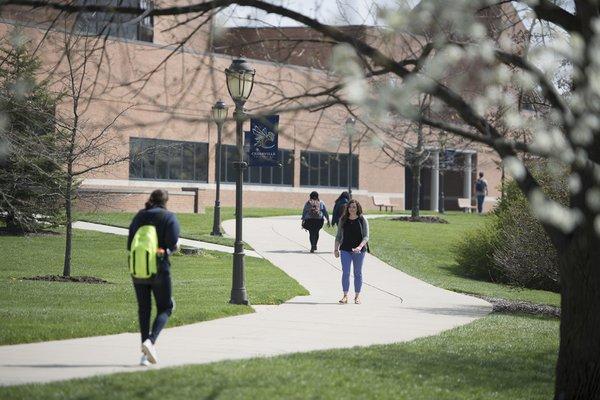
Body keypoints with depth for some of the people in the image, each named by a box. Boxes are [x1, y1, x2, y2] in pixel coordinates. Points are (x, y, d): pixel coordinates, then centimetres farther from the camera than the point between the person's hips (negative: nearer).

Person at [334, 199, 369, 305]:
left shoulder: (362, 220, -2)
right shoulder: (343, 220, 6)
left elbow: (366, 236, -5)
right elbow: (338, 236, 12)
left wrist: (360, 247, -21)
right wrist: (336, 249, 6)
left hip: (359, 250, -1)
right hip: (345, 250, 1)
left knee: (358, 273, 6)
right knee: (345, 272, -5)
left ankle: (357, 296, 13)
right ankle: (345, 296, -2)